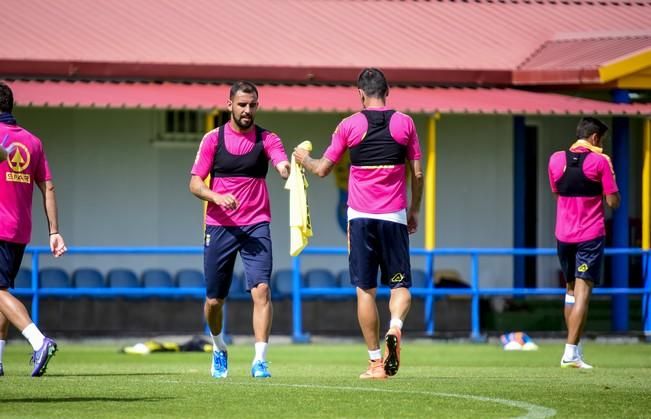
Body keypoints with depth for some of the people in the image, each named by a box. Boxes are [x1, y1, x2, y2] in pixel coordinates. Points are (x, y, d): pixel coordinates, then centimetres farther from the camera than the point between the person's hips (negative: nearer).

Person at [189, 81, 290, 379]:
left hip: (255, 227, -1)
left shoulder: (267, 139, 3)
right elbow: (195, 184, 1)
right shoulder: (213, 139, 3)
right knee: (214, 299, 6)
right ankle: (219, 349, 34)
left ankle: (260, 361, -18)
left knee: (261, 289, -18)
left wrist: (290, 168, -39)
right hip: (219, 227, 1)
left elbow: (284, 169, -14)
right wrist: (216, 197, -18)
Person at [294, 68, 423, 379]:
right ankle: (395, 327, -24)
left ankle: (375, 362, 1)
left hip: (360, 216, 0)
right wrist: (414, 211, 17)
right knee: (400, 285, 7)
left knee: (366, 290, 4)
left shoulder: (349, 126, -1)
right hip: (394, 216, 0)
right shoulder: (404, 123, 2)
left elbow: (322, 169, 5)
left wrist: (303, 158, 26)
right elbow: (417, 173, 4)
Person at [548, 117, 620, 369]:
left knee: (572, 289, 19)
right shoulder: (600, 161, -8)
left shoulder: (556, 160, 5)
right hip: (591, 235, -5)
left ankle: (574, 348, 20)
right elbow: (613, 201, -7)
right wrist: (609, 173, 5)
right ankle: (571, 352, -16)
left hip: (563, 234, 5)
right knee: (583, 292, -7)